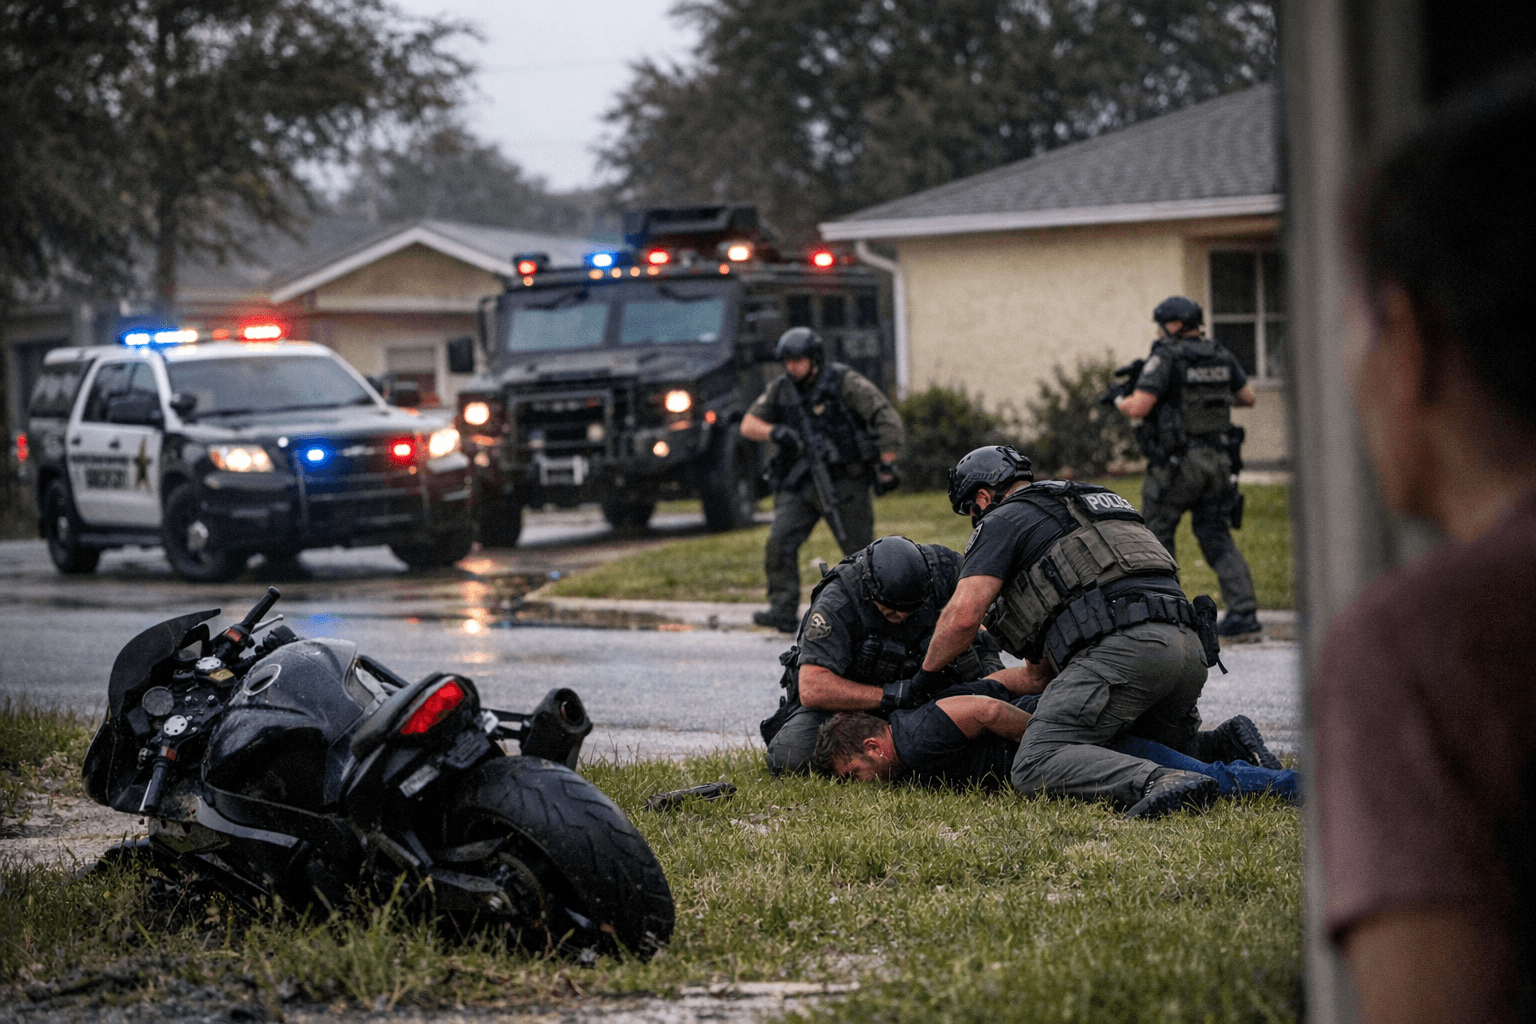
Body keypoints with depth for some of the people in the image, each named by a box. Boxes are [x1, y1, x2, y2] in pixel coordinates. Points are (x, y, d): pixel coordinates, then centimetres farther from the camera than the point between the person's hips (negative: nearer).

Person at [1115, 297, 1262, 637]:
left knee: (1157, 533, 9)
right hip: (1217, 460, 6)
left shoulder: (1165, 357, -11)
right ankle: (1243, 610, -3)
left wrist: (1120, 402, 4)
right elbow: (1247, 397, 19)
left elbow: (1139, 407, -18)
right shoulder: (1221, 356, 8)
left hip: (1176, 464, -6)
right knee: (1216, 537, 10)